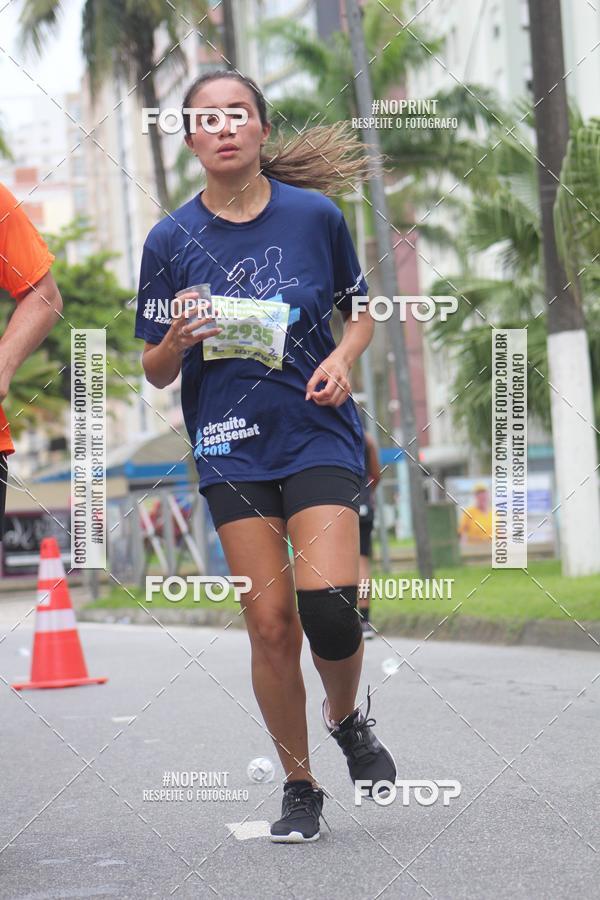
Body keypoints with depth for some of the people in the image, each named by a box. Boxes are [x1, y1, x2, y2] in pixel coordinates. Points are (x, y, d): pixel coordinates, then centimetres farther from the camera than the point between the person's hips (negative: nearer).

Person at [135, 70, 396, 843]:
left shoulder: (315, 215, 0)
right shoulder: (171, 241, 0)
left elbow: (362, 309, 14)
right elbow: (156, 373, 5)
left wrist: (343, 357, -6)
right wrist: (179, 340, -17)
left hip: (319, 432, -1)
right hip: (231, 450, 1)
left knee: (328, 601, -17)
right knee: (269, 622, -2)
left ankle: (348, 718, 16)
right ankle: (299, 787, 15)